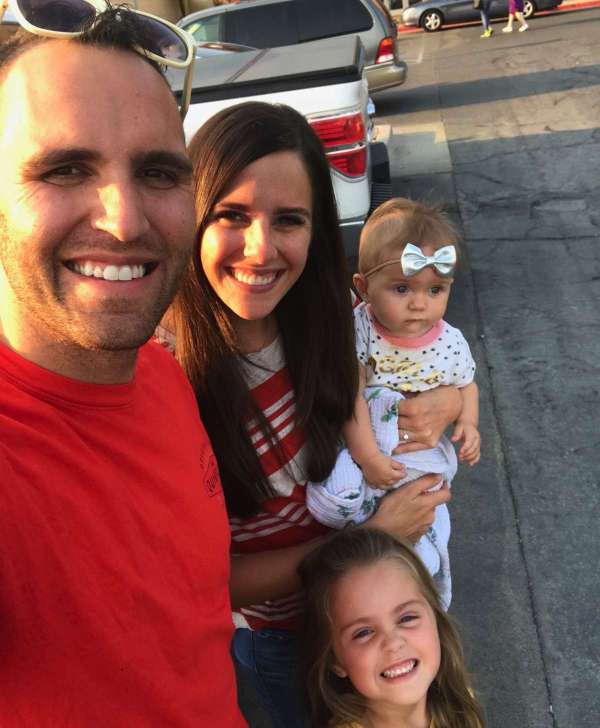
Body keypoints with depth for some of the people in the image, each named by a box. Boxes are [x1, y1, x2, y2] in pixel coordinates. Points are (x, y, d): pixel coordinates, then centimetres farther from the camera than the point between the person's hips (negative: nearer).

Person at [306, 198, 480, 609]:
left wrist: (469, 424, -6)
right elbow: (351, 396, -17)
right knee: (335, 495, -32)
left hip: (421, 452, 2)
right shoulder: (360, 328, -15)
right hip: (361, 445, -2)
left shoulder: (451, 343, -7)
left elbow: (466, 386, 13)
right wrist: (368, 456, -23)